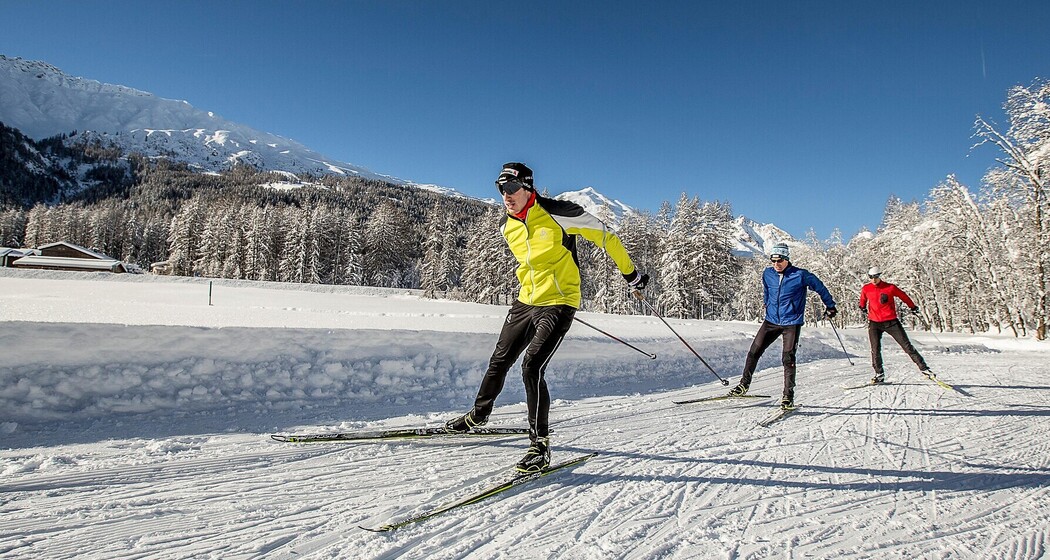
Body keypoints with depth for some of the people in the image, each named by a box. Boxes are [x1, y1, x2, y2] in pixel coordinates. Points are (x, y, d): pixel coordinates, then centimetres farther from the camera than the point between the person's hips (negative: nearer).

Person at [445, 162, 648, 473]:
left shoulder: (558, 213, -17)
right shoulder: (506, 226, 3)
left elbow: (605, 238, -7)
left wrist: (631, 275, 0)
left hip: (559, 304, -7)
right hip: (526, 302, 7)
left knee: (532, 367, -20)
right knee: (500, 361, 14)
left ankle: (540, 444, -7)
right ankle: (478, 415, 38)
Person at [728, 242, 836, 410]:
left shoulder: (800, 275, -10)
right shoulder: (767, 274, 3)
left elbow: (819, 287, 5)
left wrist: (830, 306, 13)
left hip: (791, 323, -4)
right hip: (771, 321, 4)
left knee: (788, 358, -8)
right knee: (754, 351, 0)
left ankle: (788, 396, 1)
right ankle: (744, 384, 13)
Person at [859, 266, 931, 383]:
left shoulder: (890, 288, -6)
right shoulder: (866, 289, 0)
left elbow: (903, 296, 11)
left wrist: (913, 307, 22)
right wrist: (862, 307, 38)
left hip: (891, 321, -1)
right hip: (874, 323, 2)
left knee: (907, 345, 1)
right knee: (875, 349, -4)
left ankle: (923, 367, 7)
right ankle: (879, 374, 4)